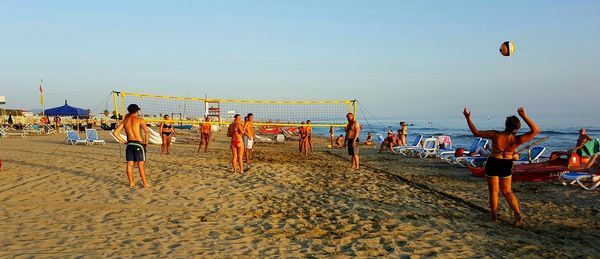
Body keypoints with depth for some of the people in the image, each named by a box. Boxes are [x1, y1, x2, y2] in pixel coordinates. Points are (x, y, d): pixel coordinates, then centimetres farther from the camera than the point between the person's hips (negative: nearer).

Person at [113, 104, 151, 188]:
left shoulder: (125, 121, 7)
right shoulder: (139, 120, -7)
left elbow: (115, 133, 3)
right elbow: (147, 131, -22)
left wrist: (123, 141, 7)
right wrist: (146, 141, -11)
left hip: (129, 144, 4)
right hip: (139, 144, -4)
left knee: (130, 164, 10)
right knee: (141, 165, 0)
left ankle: (131, 183, 16)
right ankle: (145, 183, 4)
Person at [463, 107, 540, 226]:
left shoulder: (496, 135, -24)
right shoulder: (517, 140, -20)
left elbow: (476, 132, -16)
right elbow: (536, 130, -12)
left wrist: (468, 118, -8)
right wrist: (524, 116, -22)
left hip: (493, 165, -2)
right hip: (506, 166, 2)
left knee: (493, 191, 12)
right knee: (507, 192, 18)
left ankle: (494, 217, 19)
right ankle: (517, 214, 1)